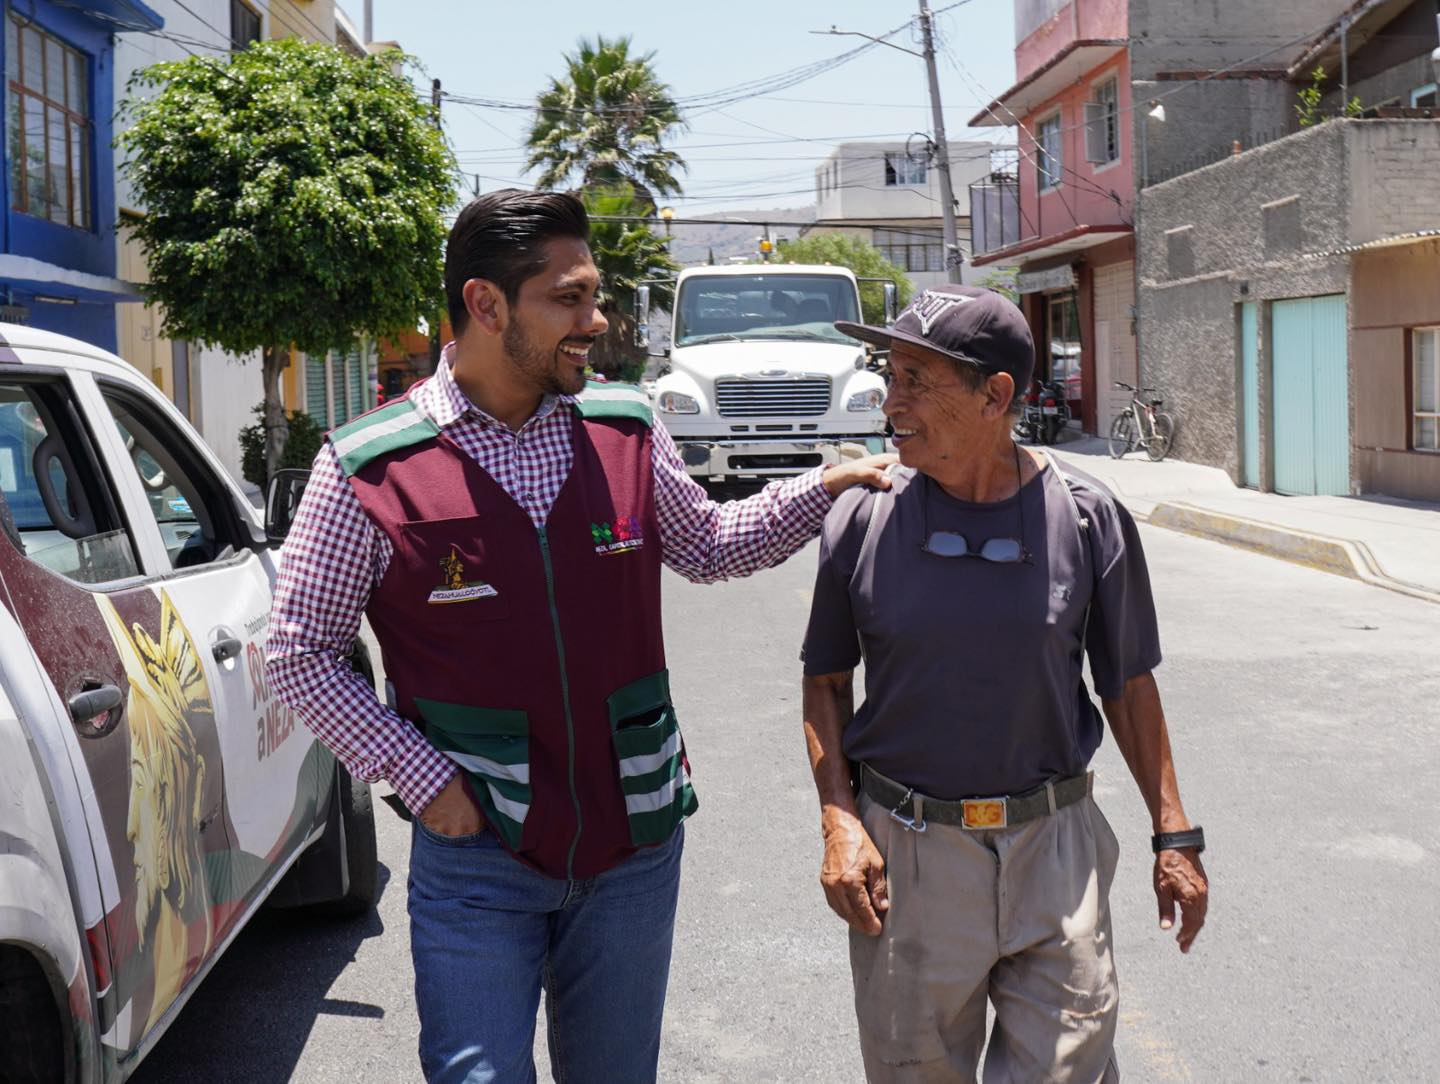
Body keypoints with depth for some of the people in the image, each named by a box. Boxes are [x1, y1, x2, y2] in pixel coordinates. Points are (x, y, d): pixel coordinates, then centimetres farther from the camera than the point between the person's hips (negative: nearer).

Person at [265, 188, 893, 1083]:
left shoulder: (629, 431, 1)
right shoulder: (368, 470, -10)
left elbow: (708, 547, 18)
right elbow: (299, 653, -4)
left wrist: (824, 488, 6)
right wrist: (423, 776, -10)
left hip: (634, 842, 4)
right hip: (477, 848, -3)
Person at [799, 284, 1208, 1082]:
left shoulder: (1087, 518, -4)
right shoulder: (863, 517, -4)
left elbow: (1127, 686, 6)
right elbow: (826, 681, 5)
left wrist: (1174, 835, 5)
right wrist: (839, 821, -6)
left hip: (1054, 846, 0)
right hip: (905, 850, 0)